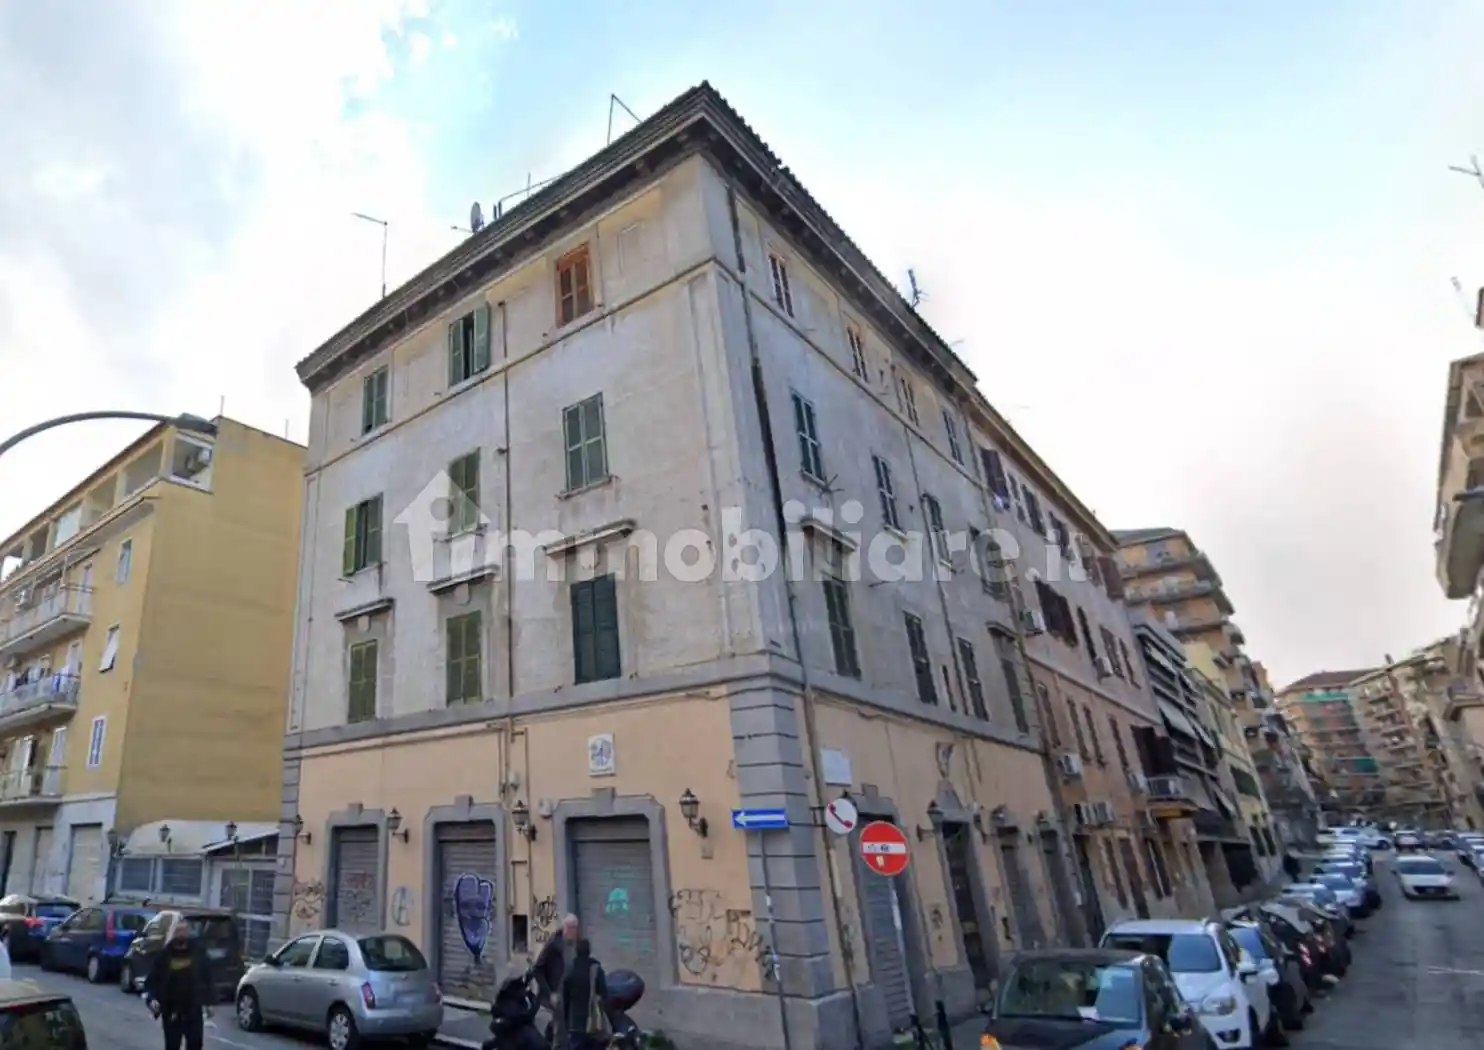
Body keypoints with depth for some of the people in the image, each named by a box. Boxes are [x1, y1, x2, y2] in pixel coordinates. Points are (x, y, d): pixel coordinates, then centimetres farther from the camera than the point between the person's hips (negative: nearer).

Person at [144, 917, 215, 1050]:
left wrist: (208, 1002, 3)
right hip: (171, 1010, 0)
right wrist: (152, 998, -20)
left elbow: (207, 978, 3)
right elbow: (152, 980, -2)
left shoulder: (198, 951, -3)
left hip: (194, 1009, 1)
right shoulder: (165, 954, -6)